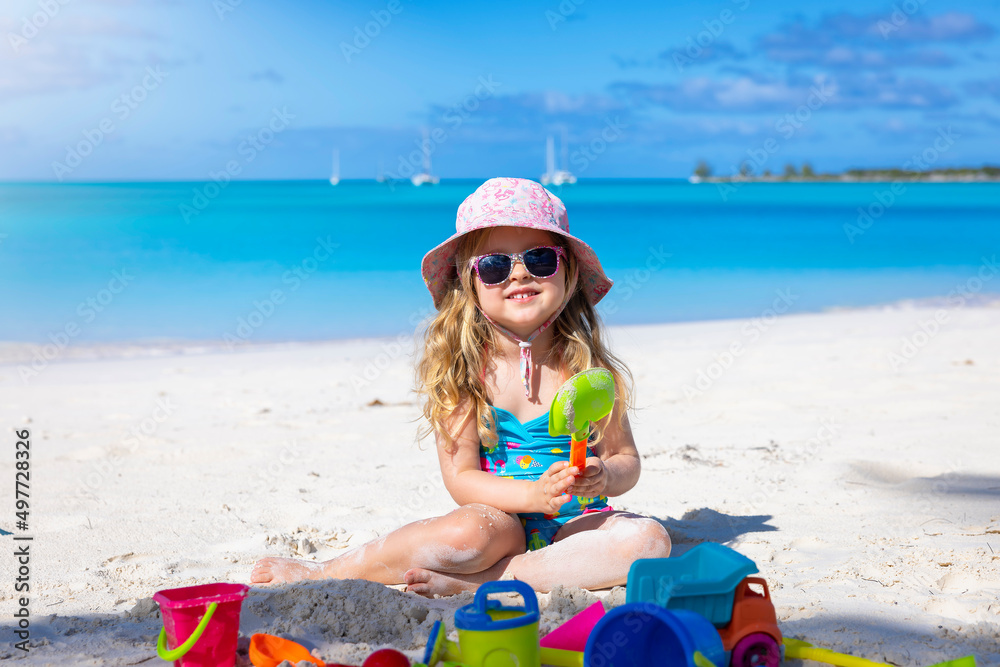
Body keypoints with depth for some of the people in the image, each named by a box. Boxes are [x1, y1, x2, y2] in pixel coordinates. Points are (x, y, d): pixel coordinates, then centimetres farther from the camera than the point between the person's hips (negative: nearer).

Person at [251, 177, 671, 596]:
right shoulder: (462, 366, -6)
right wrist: (536, 493, -23)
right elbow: (460, 477, -8)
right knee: (473, 531, -35)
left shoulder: (585, 363, -3)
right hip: (504, 520, -2)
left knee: (650, 539, -27)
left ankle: (472, 582, -26)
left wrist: (604, 478, -18)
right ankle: (323, 572, -13)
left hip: (575, 526, 2)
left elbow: (626, 459, 6)